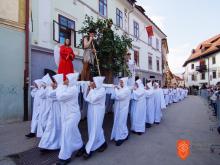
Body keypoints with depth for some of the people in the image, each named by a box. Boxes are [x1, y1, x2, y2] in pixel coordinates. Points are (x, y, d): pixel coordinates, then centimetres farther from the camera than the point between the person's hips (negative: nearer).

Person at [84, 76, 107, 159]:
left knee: (94, 130, 2)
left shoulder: (102, 90, -16)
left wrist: (91, 89, -17)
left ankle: (89, 150, 12)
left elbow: (93, 99, -25)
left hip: (97, 112, -7)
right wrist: (88, 89, -6)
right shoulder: (93, 89, 5)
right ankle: (102, 143, 36)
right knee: (97, 128, 18)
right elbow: (86, 98, 3)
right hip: (91, 111, 8)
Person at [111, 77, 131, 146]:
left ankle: (121, 137, 16)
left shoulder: (127, 90, -14)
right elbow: (114, 97, 9)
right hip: (117, 108, 8)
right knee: (117, 122, 15)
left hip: (122, 109, -8)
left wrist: (116, 89, -10)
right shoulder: (119, 89, 9)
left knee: (120, 122, 0)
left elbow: (118, 96, -25)